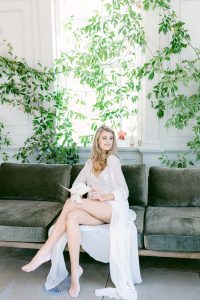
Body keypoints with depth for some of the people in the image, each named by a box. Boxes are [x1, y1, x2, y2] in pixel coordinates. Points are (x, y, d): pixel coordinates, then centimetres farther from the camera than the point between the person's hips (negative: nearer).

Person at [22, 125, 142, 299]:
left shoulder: (112, 159, 2)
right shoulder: (91, 162, 19)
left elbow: (123, 192, -5)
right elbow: (76, 185, 13)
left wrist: (103, 197, -21)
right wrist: (86, 193, -9)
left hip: (114, 207, -5)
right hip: (97, 211, 5)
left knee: (70, 203, -28)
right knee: (72, 218, -30)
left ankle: (45, 251, -21)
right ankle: (75, 272, -24)